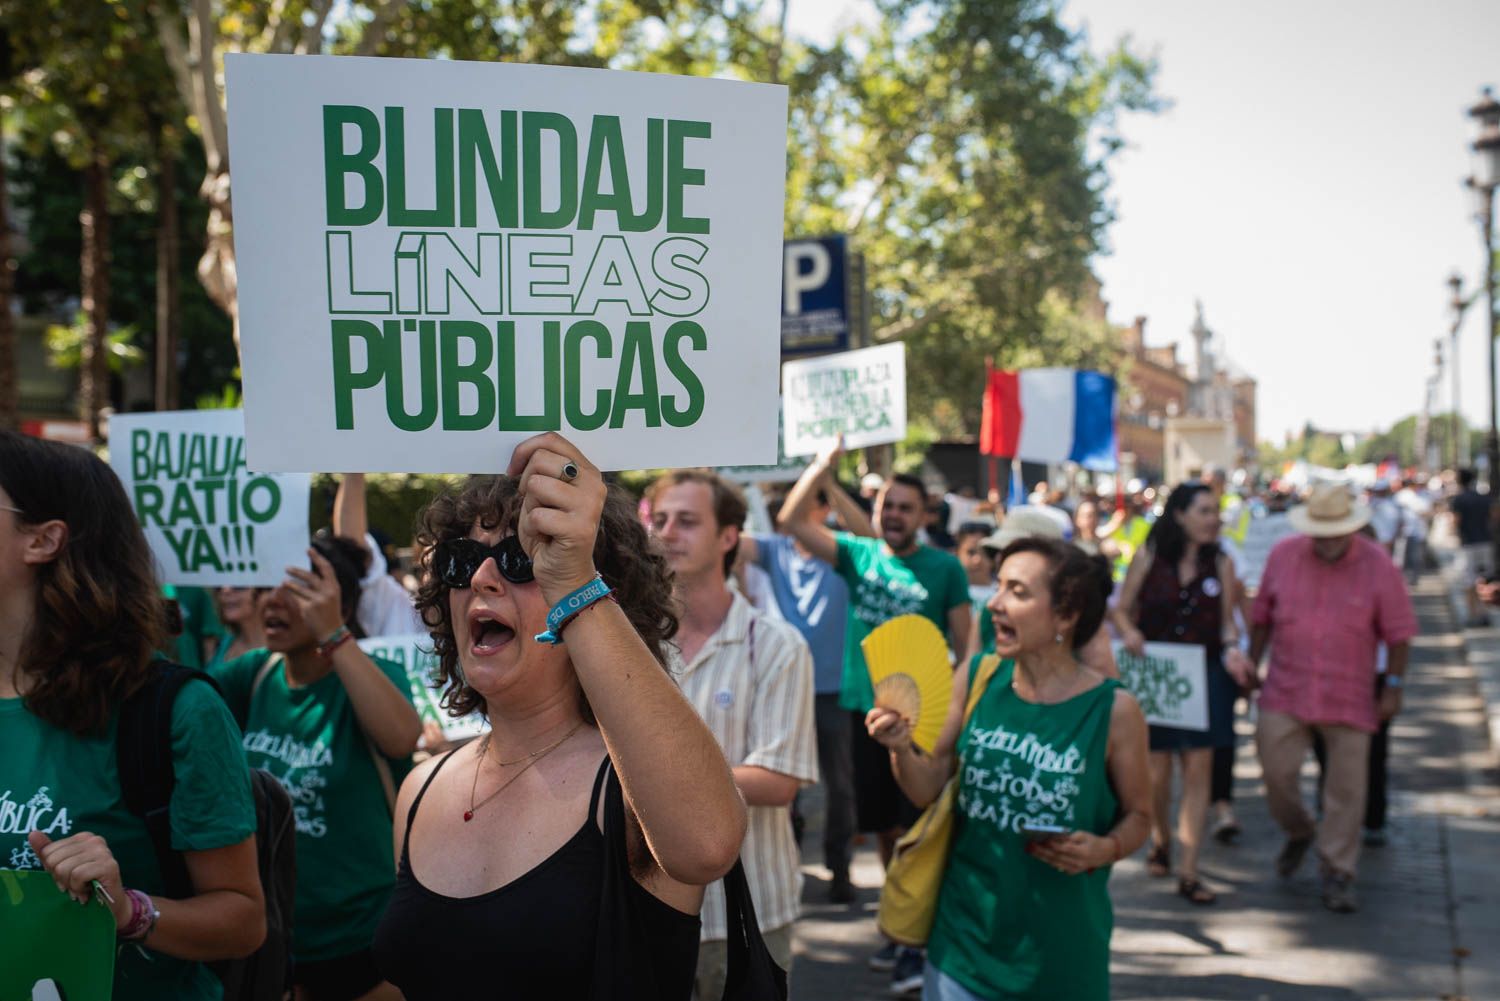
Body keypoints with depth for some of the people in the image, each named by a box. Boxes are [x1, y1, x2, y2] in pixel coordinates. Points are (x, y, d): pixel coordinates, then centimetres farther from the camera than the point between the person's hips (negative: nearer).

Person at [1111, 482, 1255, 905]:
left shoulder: (1220, 564, 3)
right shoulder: (1149, 557, -1)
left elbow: (1227, 620, 6)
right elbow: (1121, 609, 2)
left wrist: (1232, 648, -13)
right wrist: (1129, 632, -18)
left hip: (1204, 675, 1)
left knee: (1198, 767, -4)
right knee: (1158, 768, 3)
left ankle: (1188, 871, 2)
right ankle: (1161, 842, 33)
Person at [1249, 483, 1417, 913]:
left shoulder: (1378, 565, -6)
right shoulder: (1283, 555, 0)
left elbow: (1398, 632, 0)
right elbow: (1262, 616, 10)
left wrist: (1394, 685, -3)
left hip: (1350, 697, -1)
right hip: (1286, 693, 1)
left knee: (1346, 788, 3)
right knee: (1276, 770, 1)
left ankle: (1337, 874, 18)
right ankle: (1299, 831, 33)